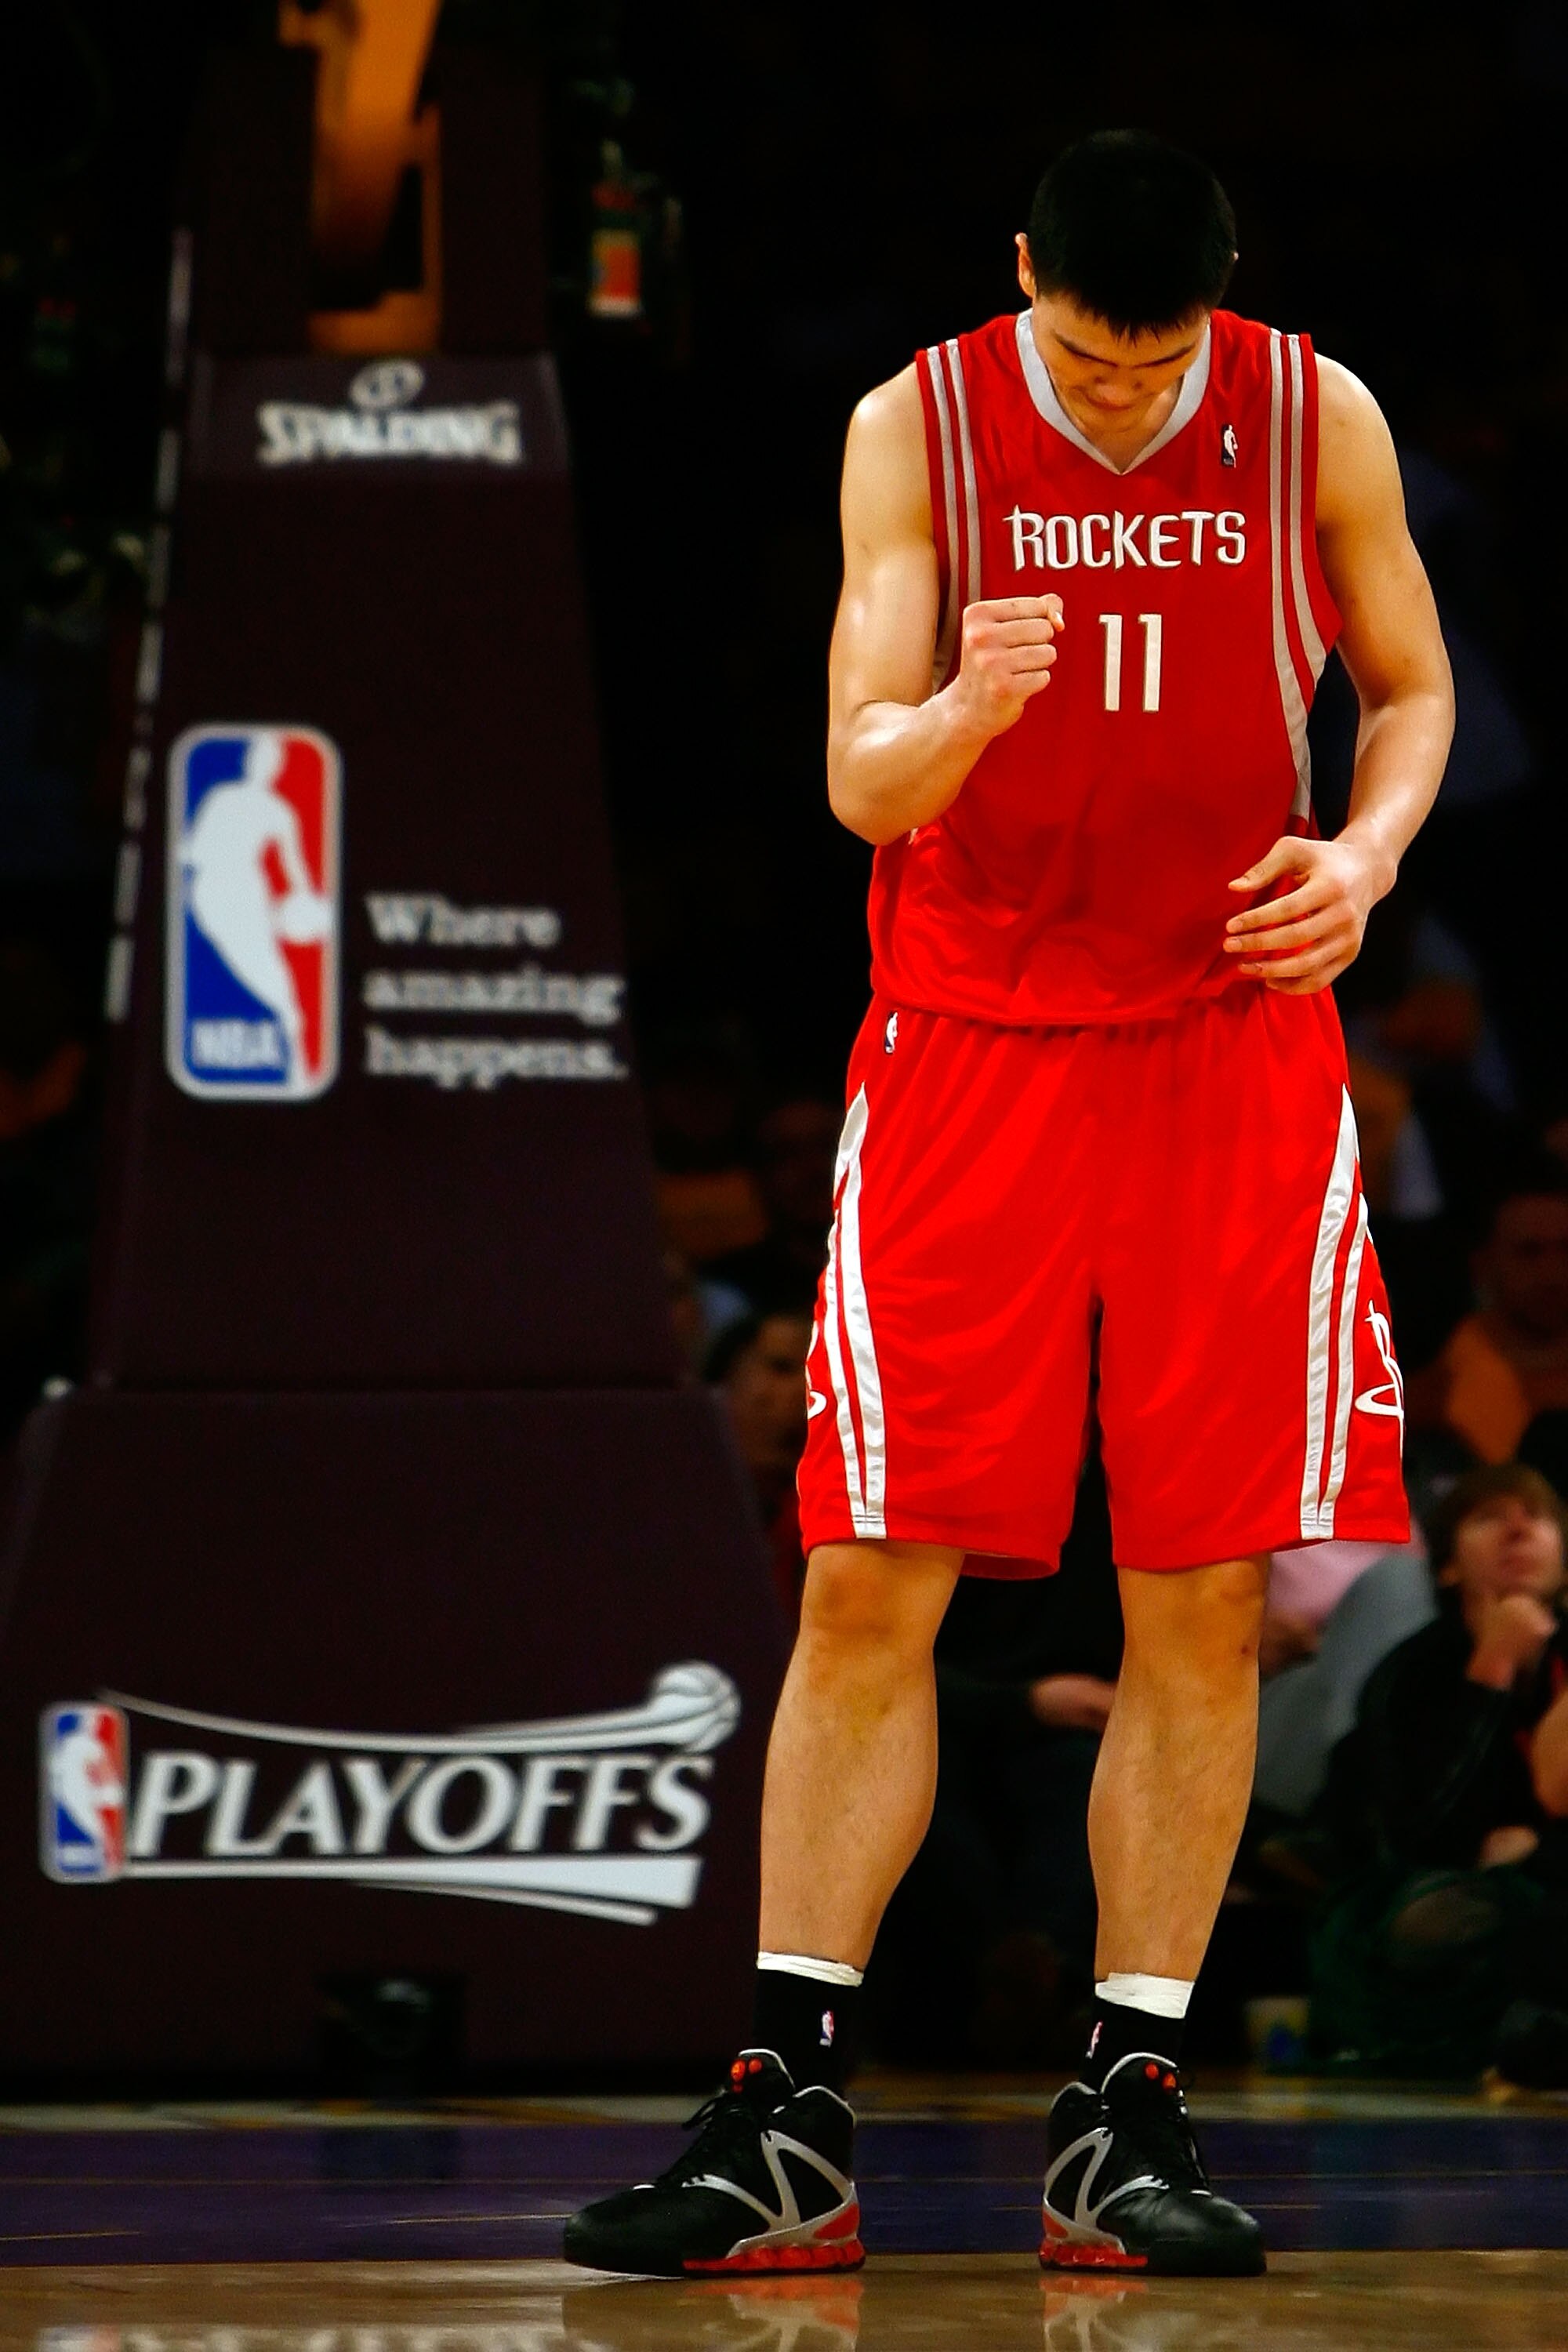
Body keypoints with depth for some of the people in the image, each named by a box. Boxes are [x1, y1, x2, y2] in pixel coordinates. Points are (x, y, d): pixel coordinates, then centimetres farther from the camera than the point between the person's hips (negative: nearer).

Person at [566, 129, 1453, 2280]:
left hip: (1234, 1049, 1)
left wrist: (1365, 850, -9)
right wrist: (966, 709, -32)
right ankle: (790, 2120, 0)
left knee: (1201, 1605, -1)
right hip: (967, 1054, -1)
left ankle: (1127, 2111, 7)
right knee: (869, 1587, -4)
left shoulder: (1316, 421, -2)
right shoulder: (918, 427, -5)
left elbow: (1413, 686, 12)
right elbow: (862, 781, -9)